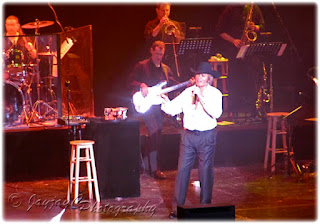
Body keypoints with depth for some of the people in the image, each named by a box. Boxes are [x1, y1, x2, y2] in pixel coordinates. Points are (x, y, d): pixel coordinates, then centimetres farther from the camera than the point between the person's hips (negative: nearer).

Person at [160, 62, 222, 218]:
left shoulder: (215, 93, -2)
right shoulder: (187, 92, 6)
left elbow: (216, 113, -18)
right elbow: (172, 109, 4)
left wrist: (201, 97, -22)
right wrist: (165, 101, -16)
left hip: (206, 136, -2)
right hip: (188, 135, 2)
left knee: (205, 172, 1)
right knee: (182, 170, 0)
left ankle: (205, 207, 13)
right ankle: (177, 207, 6)